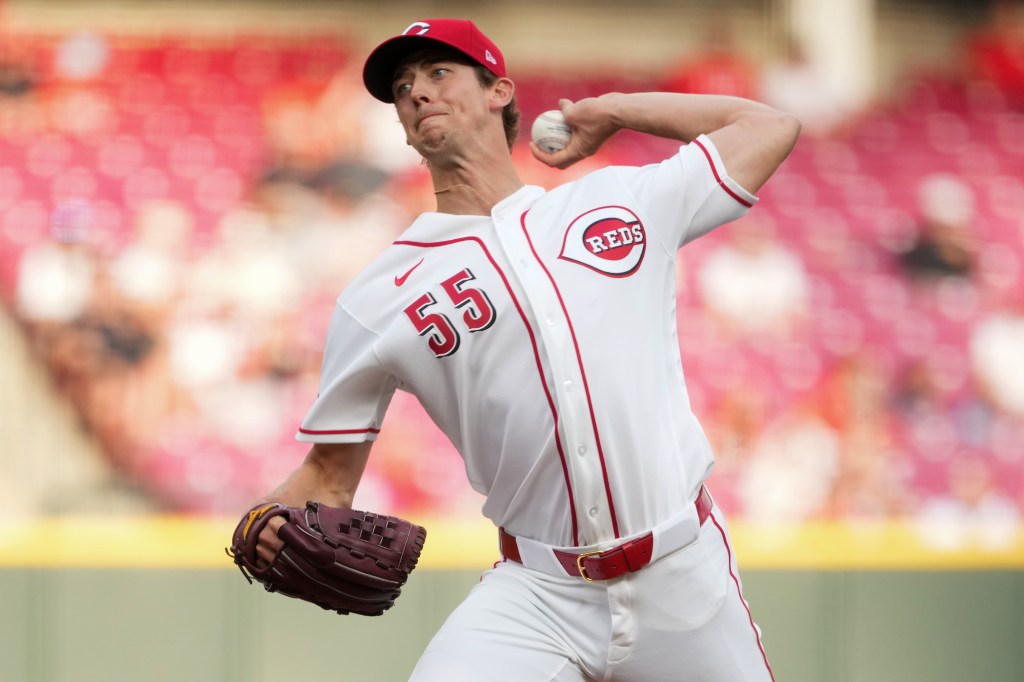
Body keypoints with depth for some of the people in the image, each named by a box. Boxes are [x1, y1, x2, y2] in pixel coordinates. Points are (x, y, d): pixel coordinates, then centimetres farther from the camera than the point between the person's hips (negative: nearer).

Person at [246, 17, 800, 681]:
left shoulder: (625, 201, 10)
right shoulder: (376, 301, 5)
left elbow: (770, 127, 19)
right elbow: (329, 473, 8)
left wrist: (614, 110, 19)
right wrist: (276, 525, -14)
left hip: (687, 578, 2)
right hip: (537, 597, -1)